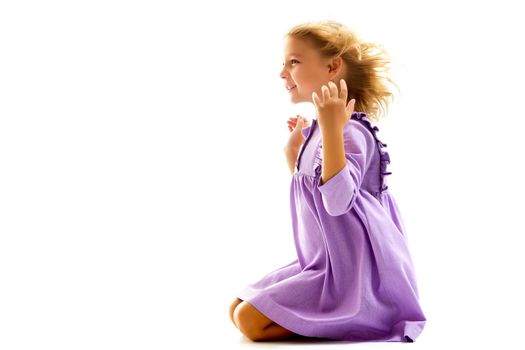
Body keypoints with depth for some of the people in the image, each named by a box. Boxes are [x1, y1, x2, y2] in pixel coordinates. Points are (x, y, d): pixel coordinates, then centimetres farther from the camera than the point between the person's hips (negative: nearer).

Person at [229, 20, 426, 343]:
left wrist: (332, 127, -36)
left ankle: (345, 323, -4)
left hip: (351, 275, -10)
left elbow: (338, 201, -35)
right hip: (323, 265, 10)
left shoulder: (350, 132, -19)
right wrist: (293, 154, 13)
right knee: (237, 309, 11)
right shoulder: (315, 133, 9)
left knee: (251, 320, -15)